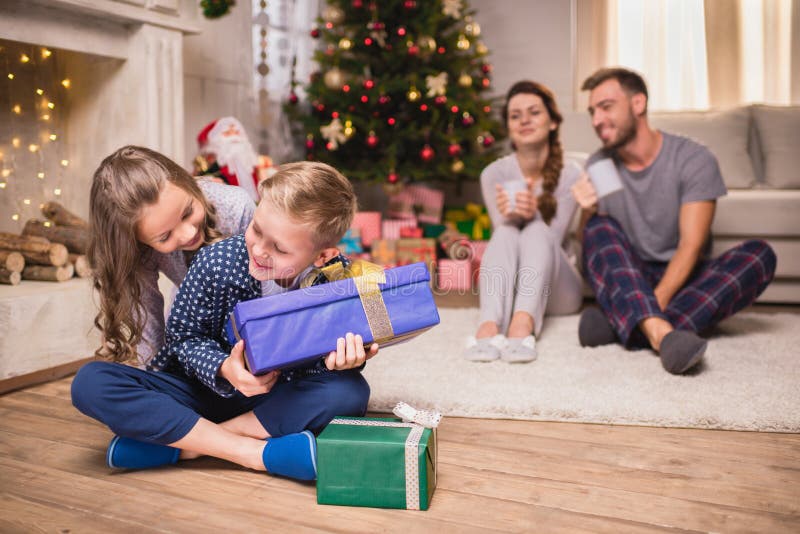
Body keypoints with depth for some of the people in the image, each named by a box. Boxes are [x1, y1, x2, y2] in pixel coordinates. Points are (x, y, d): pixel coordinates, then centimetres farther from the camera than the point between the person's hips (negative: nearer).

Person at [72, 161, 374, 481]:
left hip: (280, 401, -1)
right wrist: (223, 371, -28)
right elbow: (187, 337, -6)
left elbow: (324, 359, -7)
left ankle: (185, 445, -24)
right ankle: (259, 453, -27)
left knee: (351, 392, -33)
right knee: (90, 382, -22)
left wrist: (343, 360, -32)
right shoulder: (217, 262, -20)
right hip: (211, 384, 1)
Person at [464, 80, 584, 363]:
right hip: (505, 285, 1)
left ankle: (524, 322, -52)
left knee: (536, 230, -29)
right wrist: (509, 216, -33)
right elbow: (503, 235, -9)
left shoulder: (570, 174, -7)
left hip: (555, 289, 0)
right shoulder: (494, 173, -4)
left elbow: (551, 240, -10)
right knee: (506, 233, -29)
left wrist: (533, 215, -33)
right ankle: (490, 325, -51)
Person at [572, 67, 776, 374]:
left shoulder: (693, 159, -8)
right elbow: (590, 247, 0)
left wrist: (656, 302, -32)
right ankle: (660, 332, -47)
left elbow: (691, 245, -17)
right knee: (600, 226, -24)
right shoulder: (598, 165, 2)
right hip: (625, 284, 1)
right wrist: (588, 213, -23)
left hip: (680, 281, -1)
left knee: (759, 254, -25)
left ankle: (622, 325, -40)